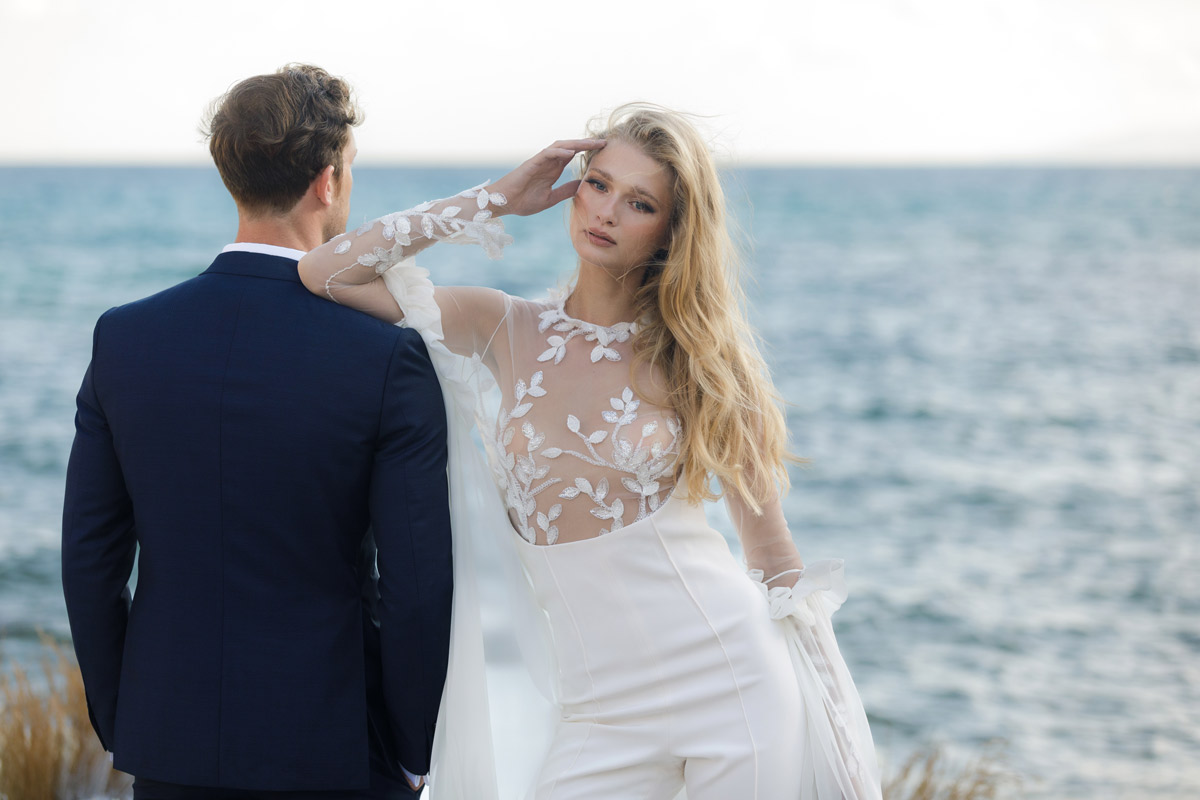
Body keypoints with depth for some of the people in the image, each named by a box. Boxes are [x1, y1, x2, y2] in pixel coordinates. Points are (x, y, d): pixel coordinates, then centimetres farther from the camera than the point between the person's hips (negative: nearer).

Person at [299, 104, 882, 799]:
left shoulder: (693, 354, 0)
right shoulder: (507, 330, 5)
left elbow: (771, 547, 4)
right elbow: (324, 273, -2)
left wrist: (831, 716, 3)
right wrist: (494, 201, 0)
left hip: (736, 684, -1)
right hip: (606, 713, 2)